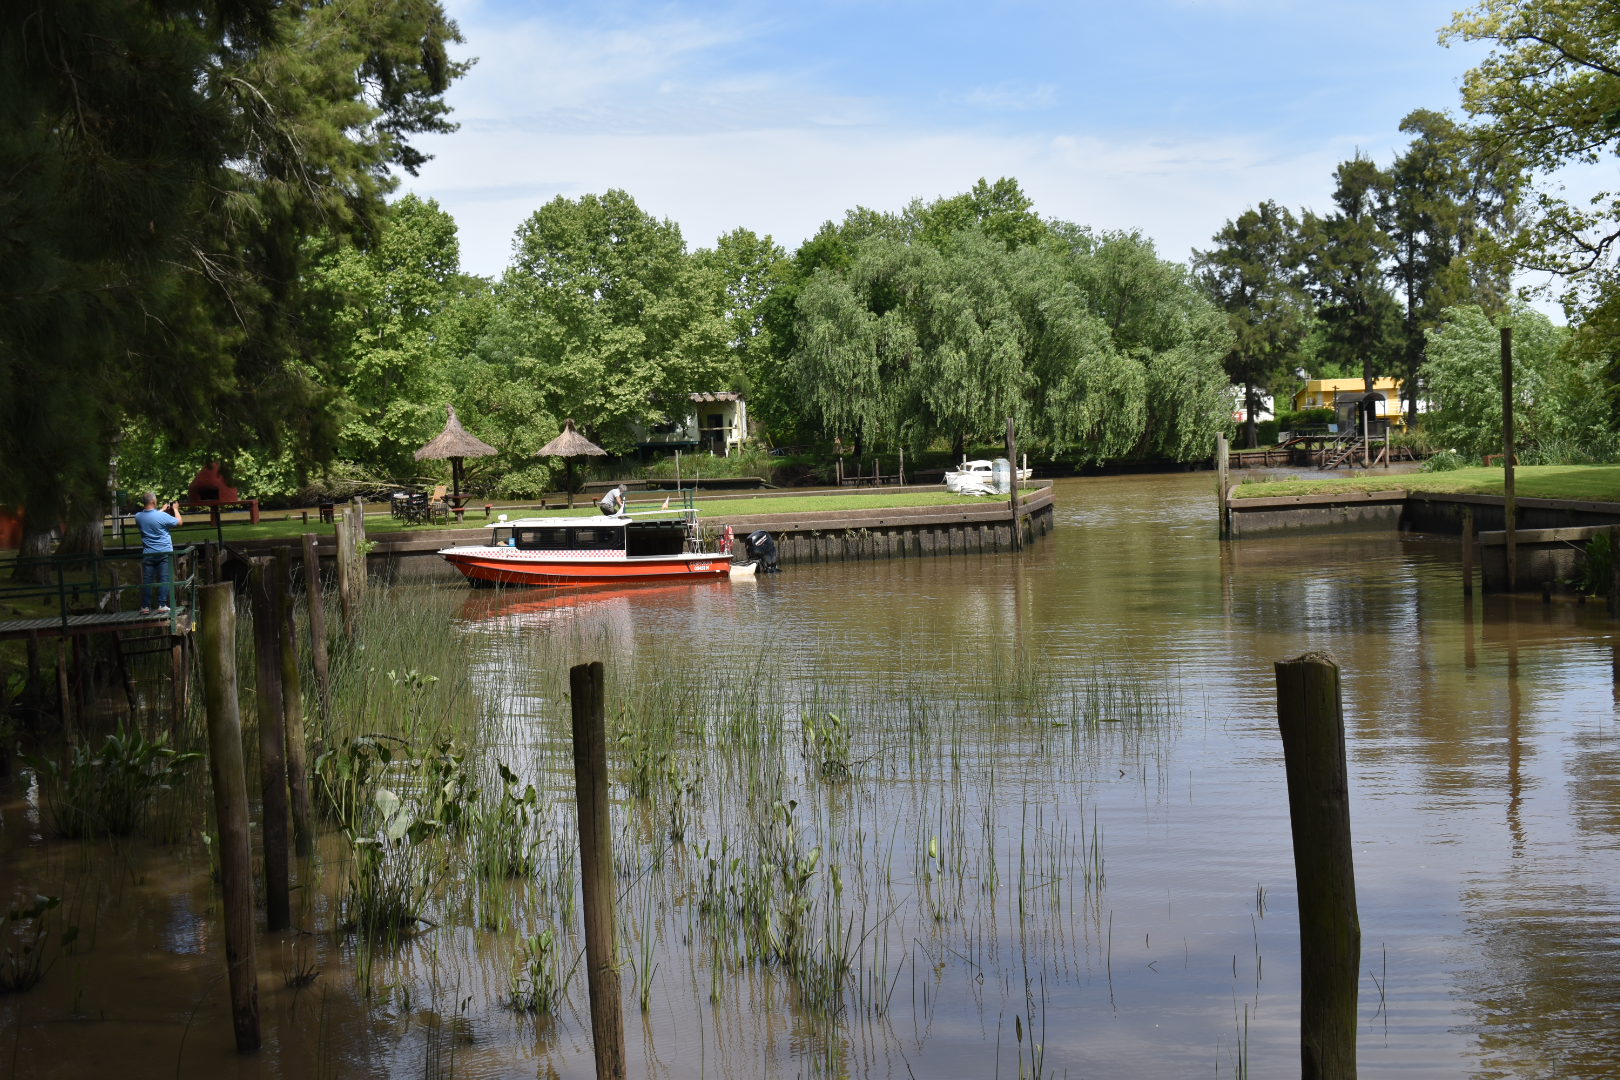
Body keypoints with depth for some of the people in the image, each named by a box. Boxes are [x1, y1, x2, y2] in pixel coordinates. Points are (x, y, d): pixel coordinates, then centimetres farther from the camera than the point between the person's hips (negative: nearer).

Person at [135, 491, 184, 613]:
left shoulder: (138, 517, -1)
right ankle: (162, 606, -1)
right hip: (164, 552, -3)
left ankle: (145, 607, 9)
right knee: (164, 579, 2)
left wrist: (162, 510, 29)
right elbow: (179, 522, -2)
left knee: (147, 580, 7)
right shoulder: (162, 516, -15)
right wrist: (175, 509, 13)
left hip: (148, 554, 3)